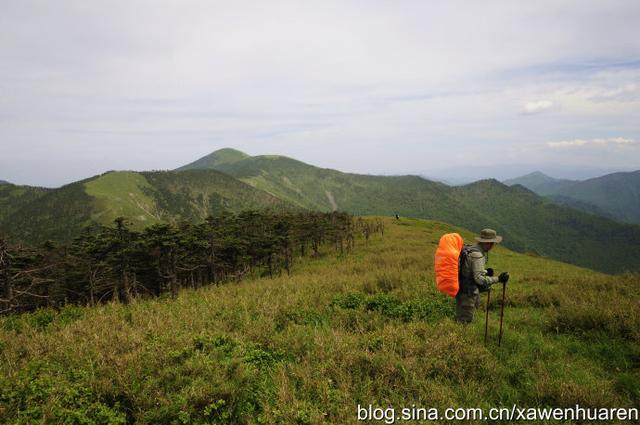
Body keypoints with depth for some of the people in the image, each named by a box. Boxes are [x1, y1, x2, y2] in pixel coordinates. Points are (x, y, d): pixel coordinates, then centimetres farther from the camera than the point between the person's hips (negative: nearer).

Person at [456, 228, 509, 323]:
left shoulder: (471, 249, 9)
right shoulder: (477, 255, -21)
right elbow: (479, 279, -24)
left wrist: (485, 272, 11)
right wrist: (498, 279, -20)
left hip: (462, 291, 10)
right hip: (467, 294, -10)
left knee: (460, 320, 18)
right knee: (465, 322, 0)